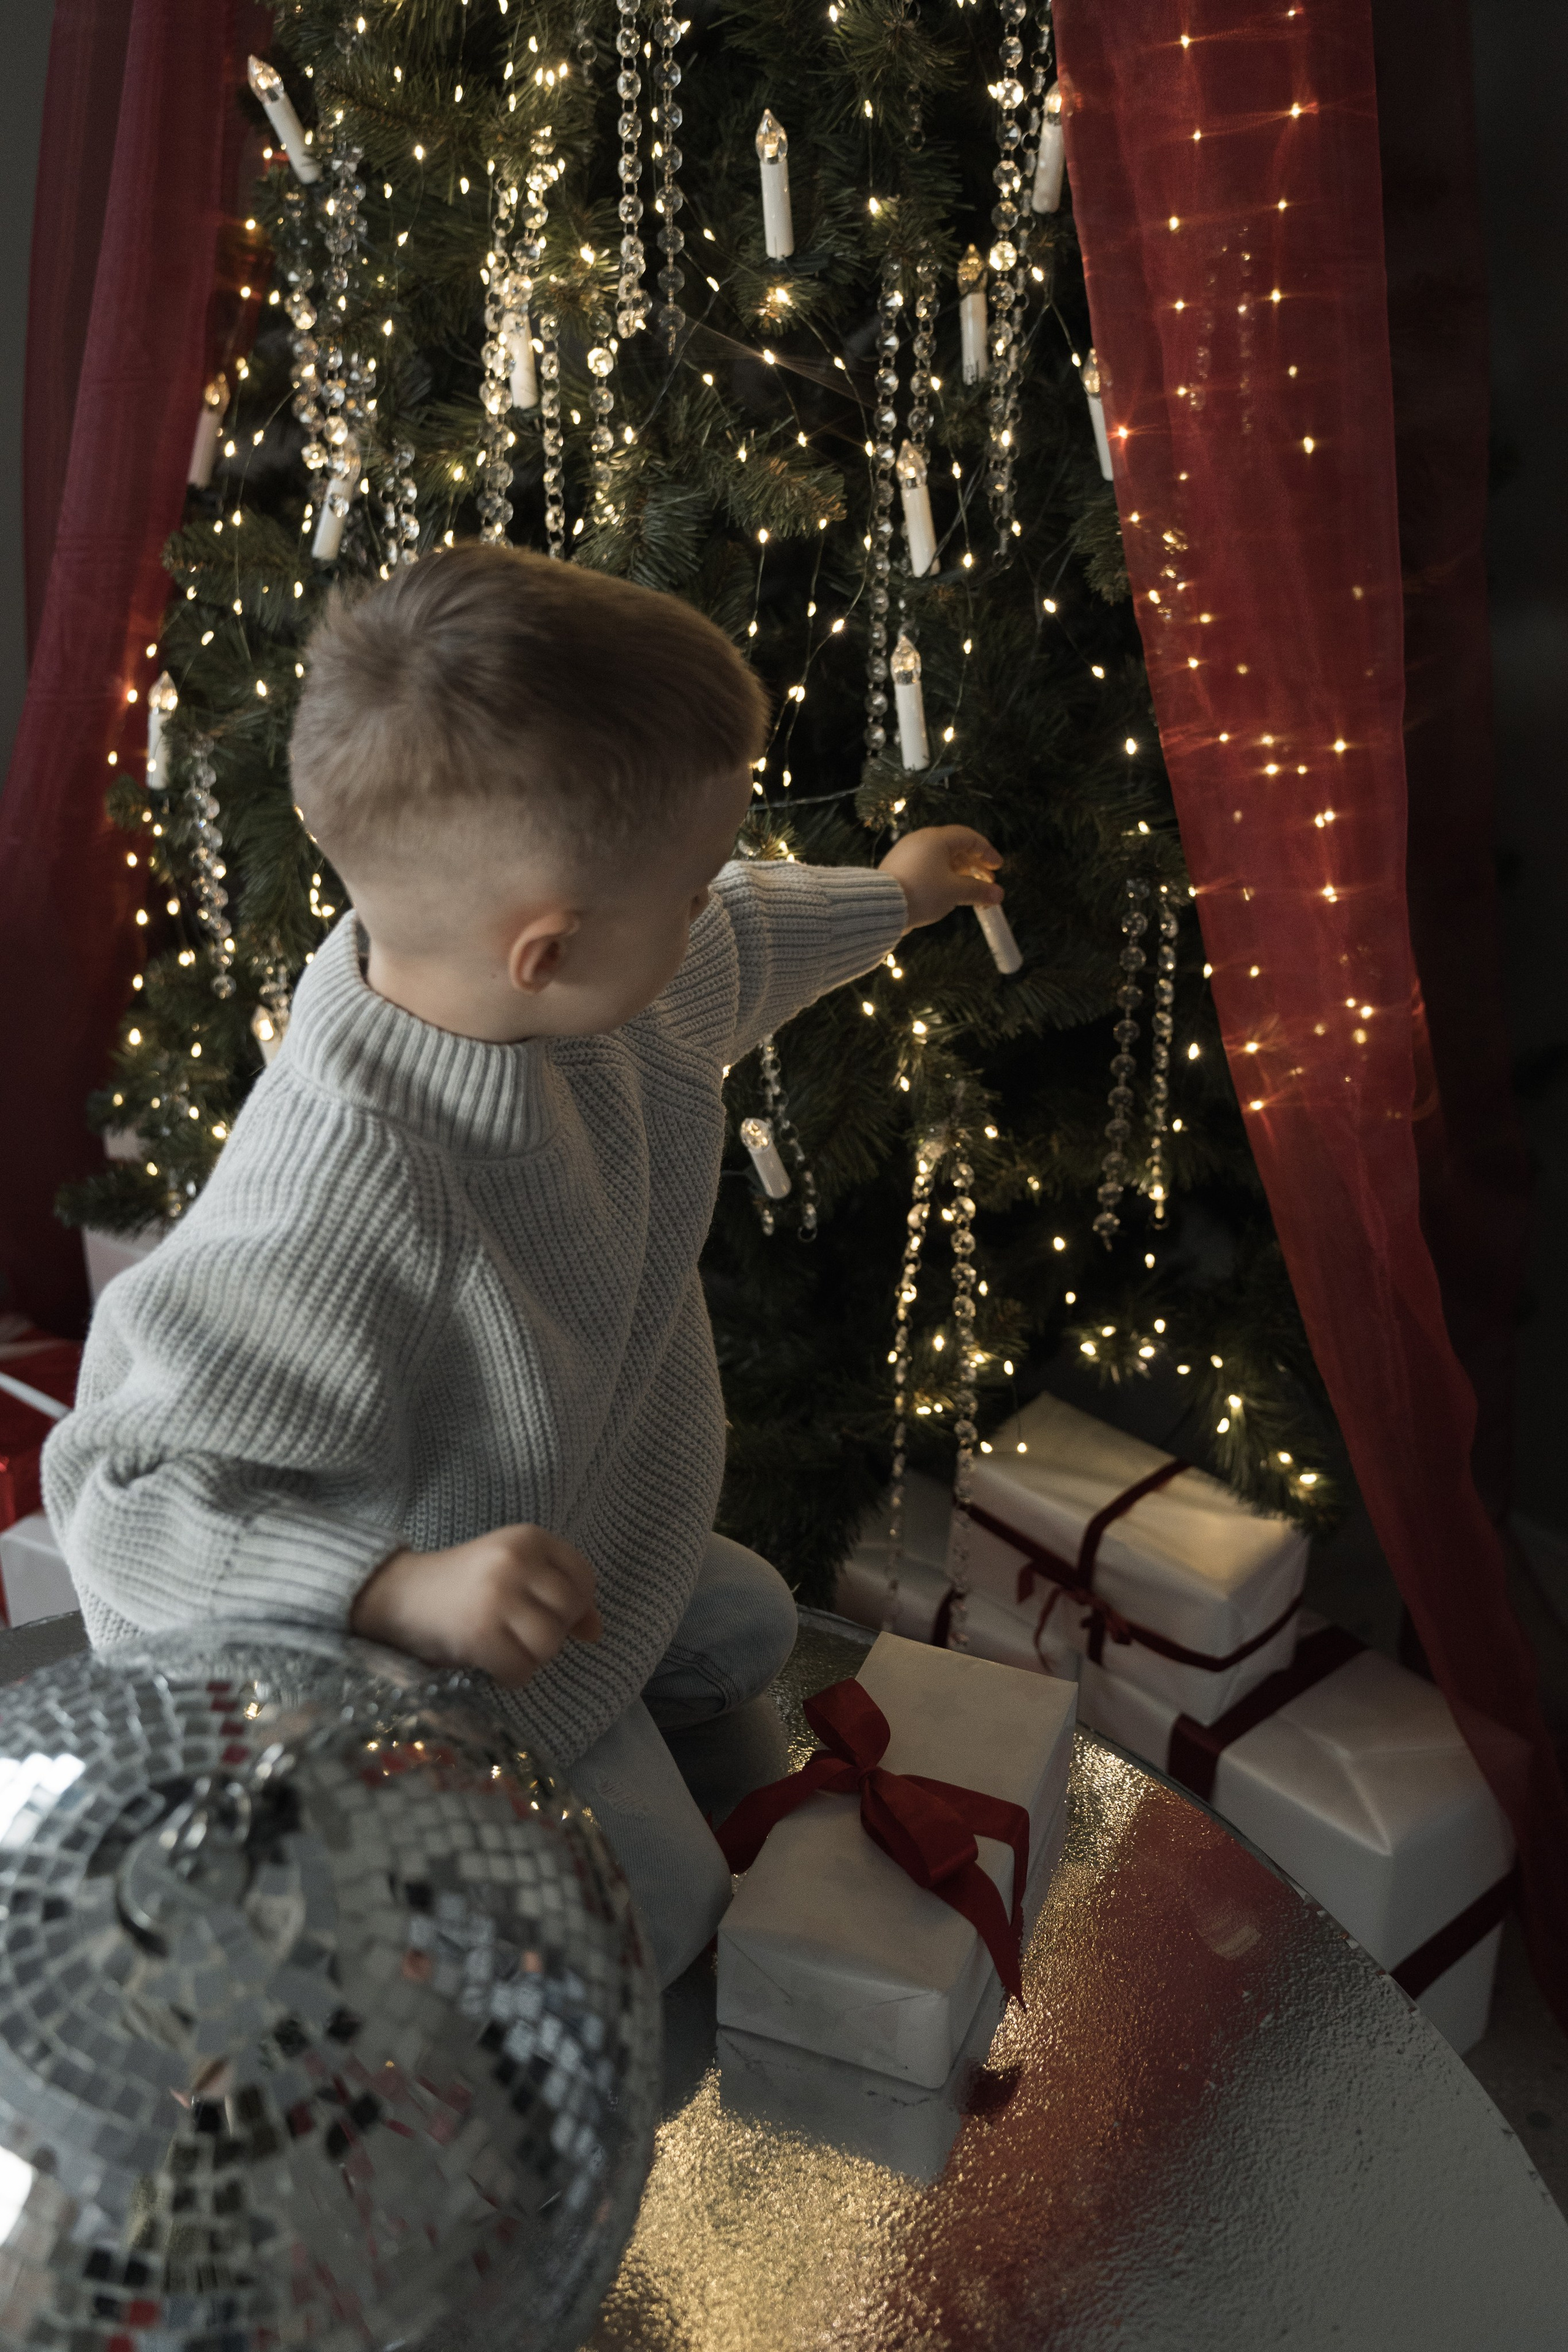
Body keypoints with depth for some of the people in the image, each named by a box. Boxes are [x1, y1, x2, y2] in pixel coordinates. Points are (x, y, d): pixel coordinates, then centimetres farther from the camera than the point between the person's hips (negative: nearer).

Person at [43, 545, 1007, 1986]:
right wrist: (403, 1590, -51)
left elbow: (729, 952, 5)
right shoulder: (341, 1199, -46)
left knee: (749, 1634, 27)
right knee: (658, 1913, 9)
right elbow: (125, 1486, -38)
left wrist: (885, 897, 21)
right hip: (430, 1678, -8)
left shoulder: (540, 973, -18)